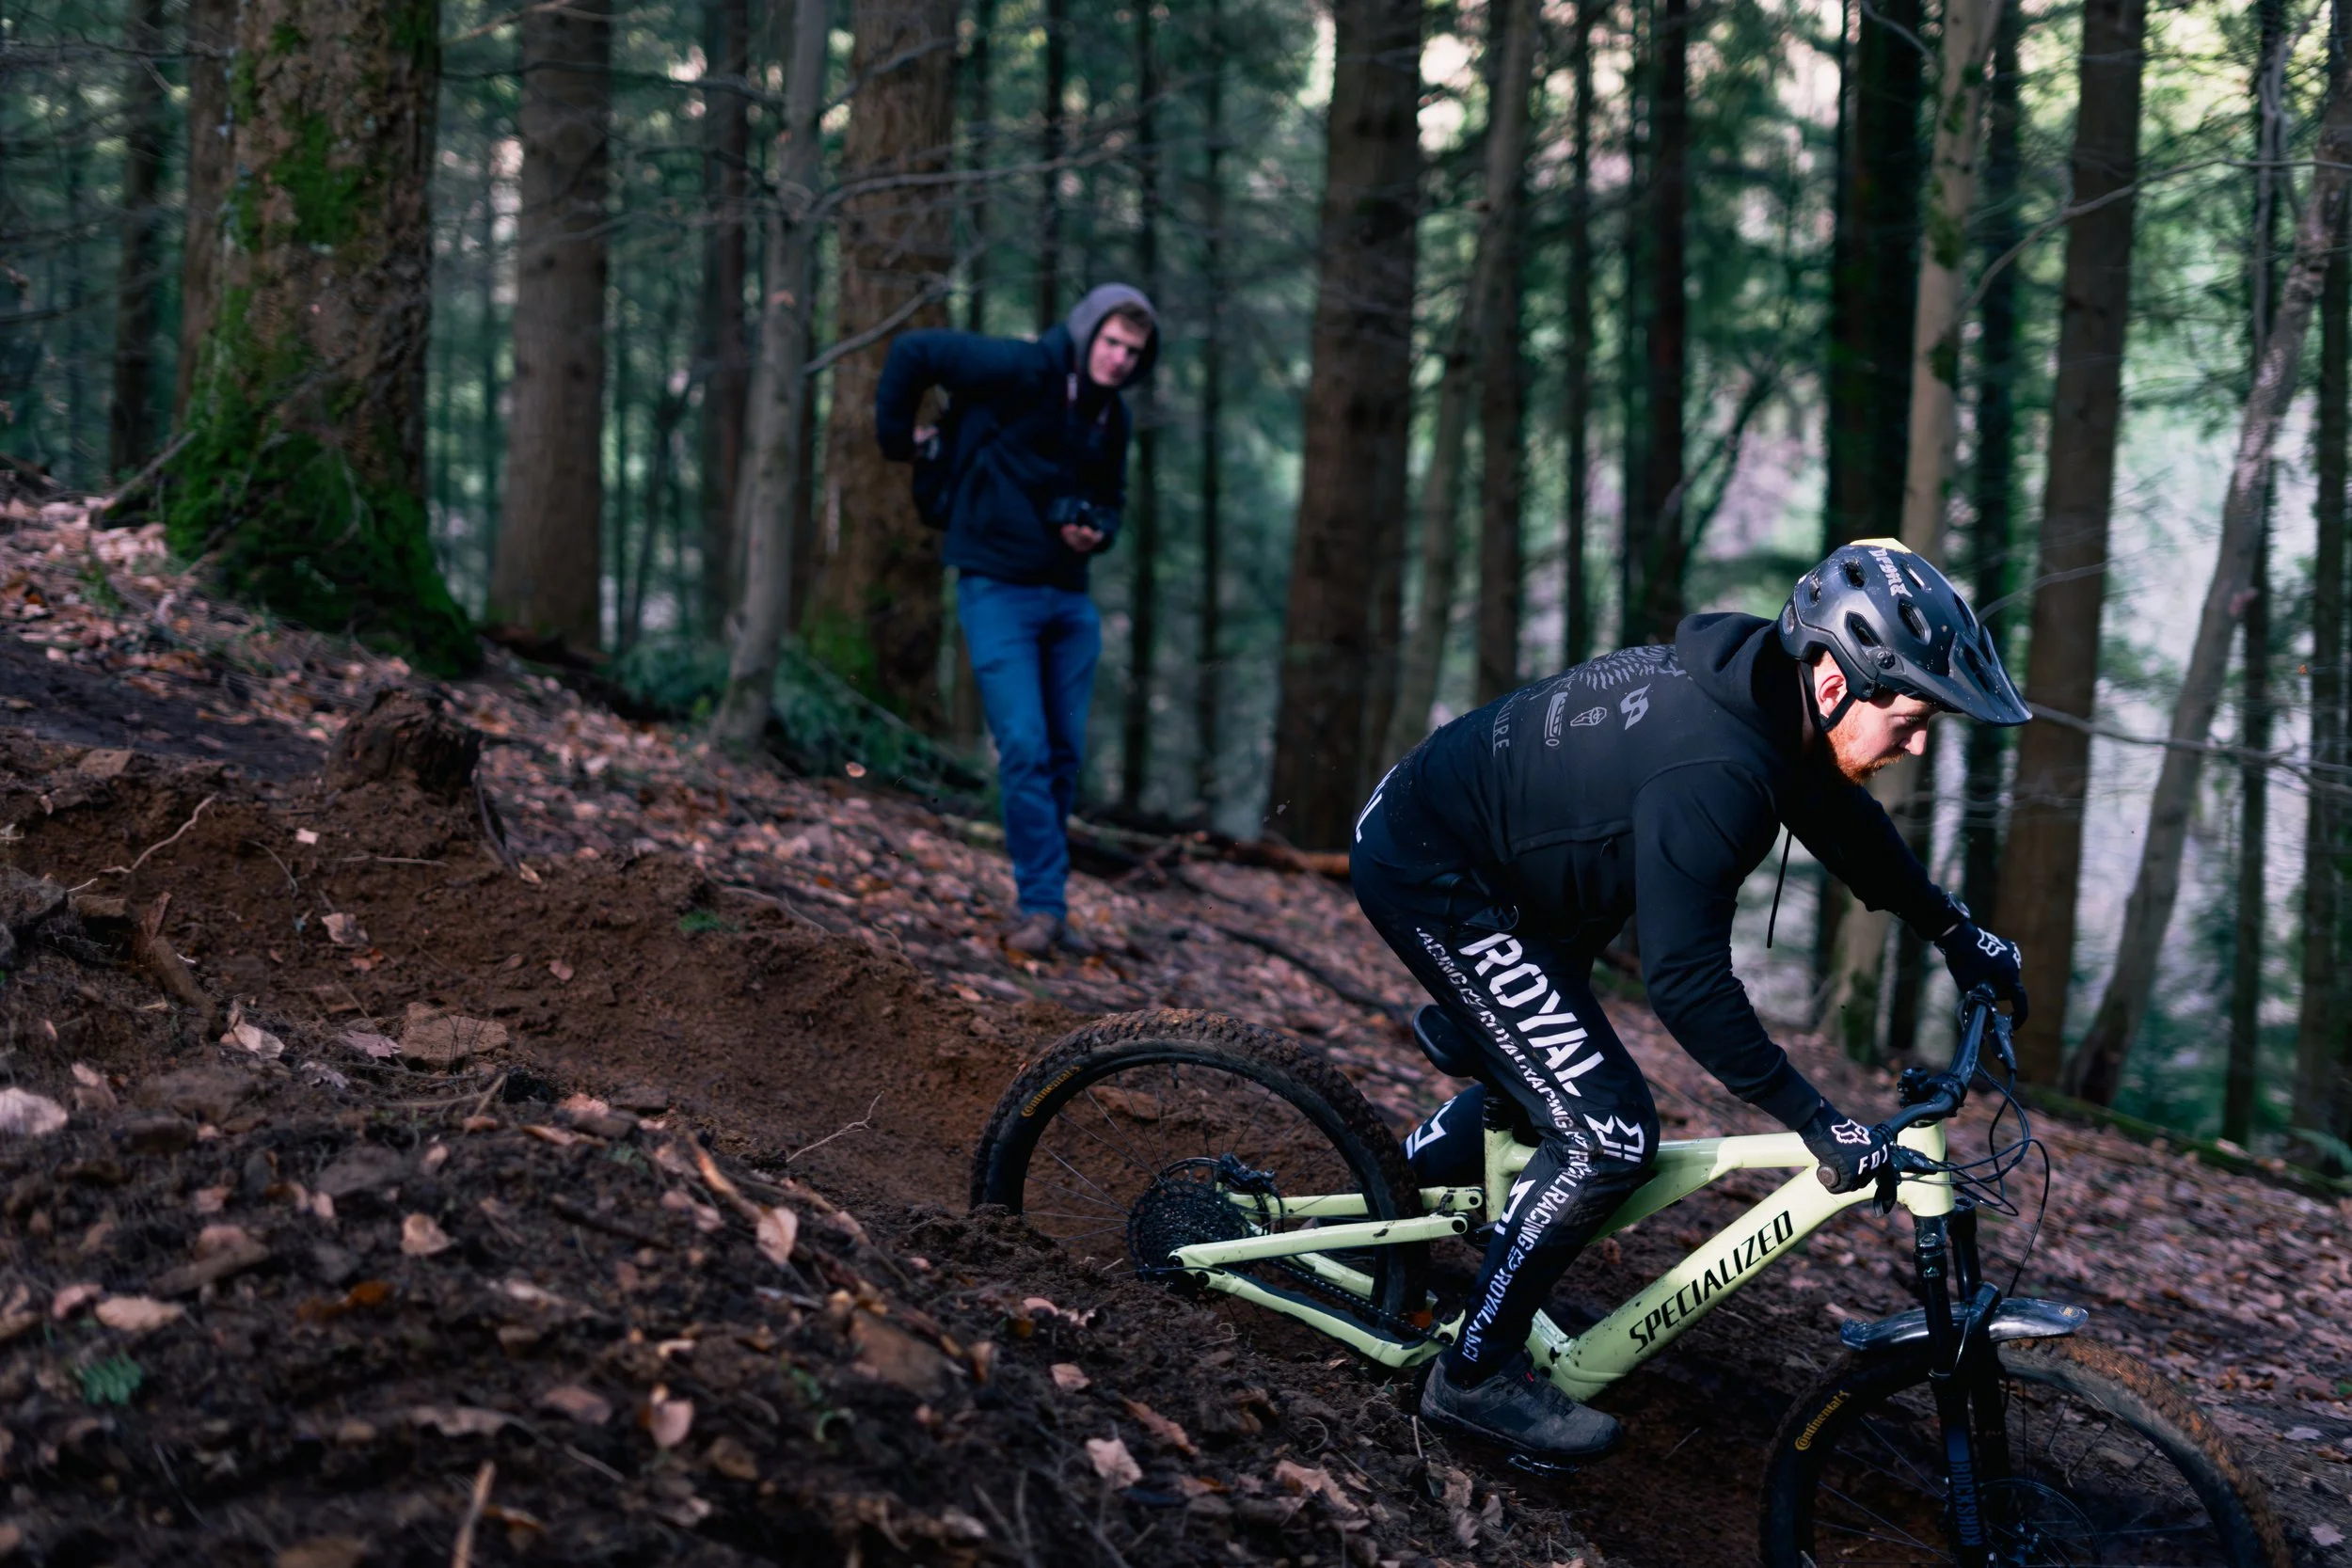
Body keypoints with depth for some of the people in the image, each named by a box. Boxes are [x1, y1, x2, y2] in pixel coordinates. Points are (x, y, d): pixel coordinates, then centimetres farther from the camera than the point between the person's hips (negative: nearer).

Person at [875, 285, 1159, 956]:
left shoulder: (1112, 419, 8)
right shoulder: (1022, 371, -14)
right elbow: (914, 352, -14)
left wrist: (1097, 531, 0)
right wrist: (897, 435, -7)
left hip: (1070, 599, 7)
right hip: (999, 592, -7)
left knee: (1065, 755, 8)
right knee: (1025, 750, -13)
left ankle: (1047, 904, 18)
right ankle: (1042, 905, -8)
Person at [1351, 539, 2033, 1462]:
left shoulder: (1765, 688, -4)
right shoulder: (1713, 772, -33)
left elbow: (1836, 811, 16)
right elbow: (1687, 982, -32)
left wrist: (1957, 934, 22)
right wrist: (1821, 1124, -28)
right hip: (1432, 882, -10)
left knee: (1546, 1094, 26)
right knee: (1608, 1138, -11)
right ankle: (1477, 1378, 2)